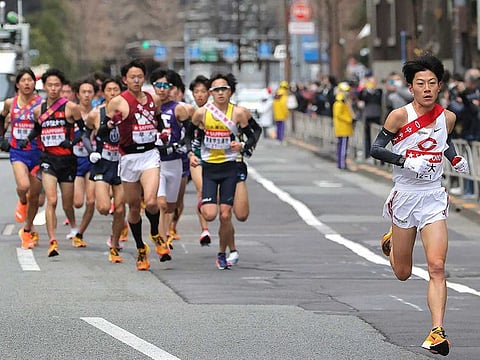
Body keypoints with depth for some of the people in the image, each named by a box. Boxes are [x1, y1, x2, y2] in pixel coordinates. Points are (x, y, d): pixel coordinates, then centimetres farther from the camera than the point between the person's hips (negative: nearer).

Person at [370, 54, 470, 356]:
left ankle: (437, 332, -14)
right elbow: (376, 149, -11)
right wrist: (405, 161, -24)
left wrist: (456, 159, 3)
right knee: (403, 273, 14)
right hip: (405, 196, -1)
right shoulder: (400, 116, -11)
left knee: (437, 267, -15)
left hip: (433, 198, 1)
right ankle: (391, 241, 49)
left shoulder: (447, 117, 1)